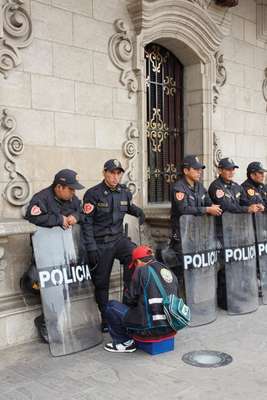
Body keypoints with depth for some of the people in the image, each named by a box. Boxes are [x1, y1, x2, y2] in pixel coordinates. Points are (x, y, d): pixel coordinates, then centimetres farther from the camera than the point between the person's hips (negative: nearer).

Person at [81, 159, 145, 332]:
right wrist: (91, 248, -16)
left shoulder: (125, 192, 3)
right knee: (101, 283, 6)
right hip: (100, 244, -3)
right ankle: (105, 318, 24)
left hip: (118, 239, 3)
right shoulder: (93, 194, -11)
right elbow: (87, 222, -12)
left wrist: (139, 212, 2)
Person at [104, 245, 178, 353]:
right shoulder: (169, 272, 12)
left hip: (151, 328, -8)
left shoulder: (141, 270, -6)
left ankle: (125, 342, 14)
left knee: (111, 306, 7)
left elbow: (131, 299, -3)